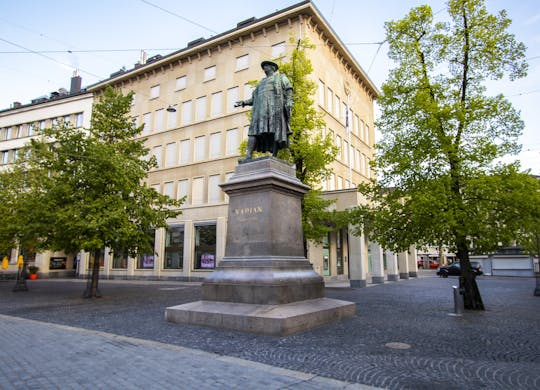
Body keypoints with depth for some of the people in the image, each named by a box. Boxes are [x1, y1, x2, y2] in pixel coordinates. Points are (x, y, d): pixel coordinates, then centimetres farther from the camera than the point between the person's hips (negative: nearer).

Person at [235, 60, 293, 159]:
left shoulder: (280, 77, 19)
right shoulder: (261, 82, 34)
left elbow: (288, 90, 4)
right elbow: (254, 98, 25)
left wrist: (288, 103, -13)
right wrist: (244, 102, 9)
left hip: (274, 107, -4)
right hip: (261, 108, 5)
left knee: (274, 131, -16)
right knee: (254, 130, -14)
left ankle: (274, 157, -22)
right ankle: (248, 155, -26)